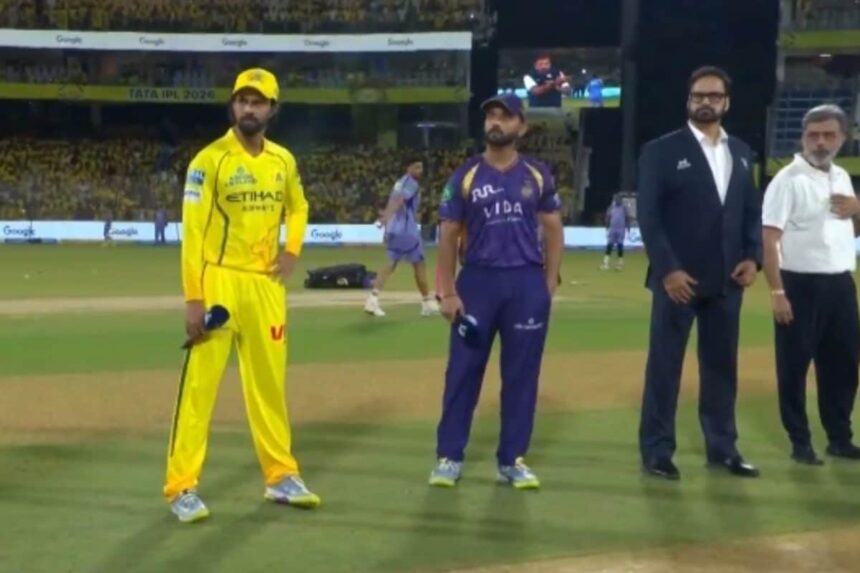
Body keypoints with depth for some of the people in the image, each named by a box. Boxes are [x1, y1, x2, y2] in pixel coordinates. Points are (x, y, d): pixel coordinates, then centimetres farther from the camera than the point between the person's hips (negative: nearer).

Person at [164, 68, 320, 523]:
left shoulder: (283, 160, 8)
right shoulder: (209, 159, -8)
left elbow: (298, 207, 26)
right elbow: (192, 232, -11)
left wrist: (292, 250, 7)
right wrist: (193, 297, -17)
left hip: (265, 284, 5)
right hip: (218, 281, -5)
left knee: (269, 382, 14)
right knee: (199, 385, -4)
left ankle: (281, 476, 26)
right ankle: (182, 487, 4)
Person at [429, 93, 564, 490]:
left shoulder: (538, 175, 6)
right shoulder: (465, 176, 3)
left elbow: (553, 232, 10)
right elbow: (448, 237, 3)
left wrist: (548, 285, 2)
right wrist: (447, 292, -4)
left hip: (526, 284, 1)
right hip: (477, 281, -1)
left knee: (521, 373, 5)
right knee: (463, 370, 1)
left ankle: (512, 460, 15)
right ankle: (449, 457, 11)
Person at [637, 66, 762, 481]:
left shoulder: (741, 152, 13)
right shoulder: (662, 151, -4)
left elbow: (752, 211, 15)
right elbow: (648, 216, -9)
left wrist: (753, 257, 0)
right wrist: (667, 269, -16)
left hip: (726, 279, 5)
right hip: (679, 278, -5)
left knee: (722, 366, 11)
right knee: (664, 365, 1)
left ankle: (722, 448, 20)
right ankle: (656, 451, 9)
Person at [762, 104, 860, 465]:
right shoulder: (788, 179, -10)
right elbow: (769, 239, -15)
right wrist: (777, 291, -22)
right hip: (801, 284, -7)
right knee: (794, 365, 2)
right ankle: (800, 443, 14)